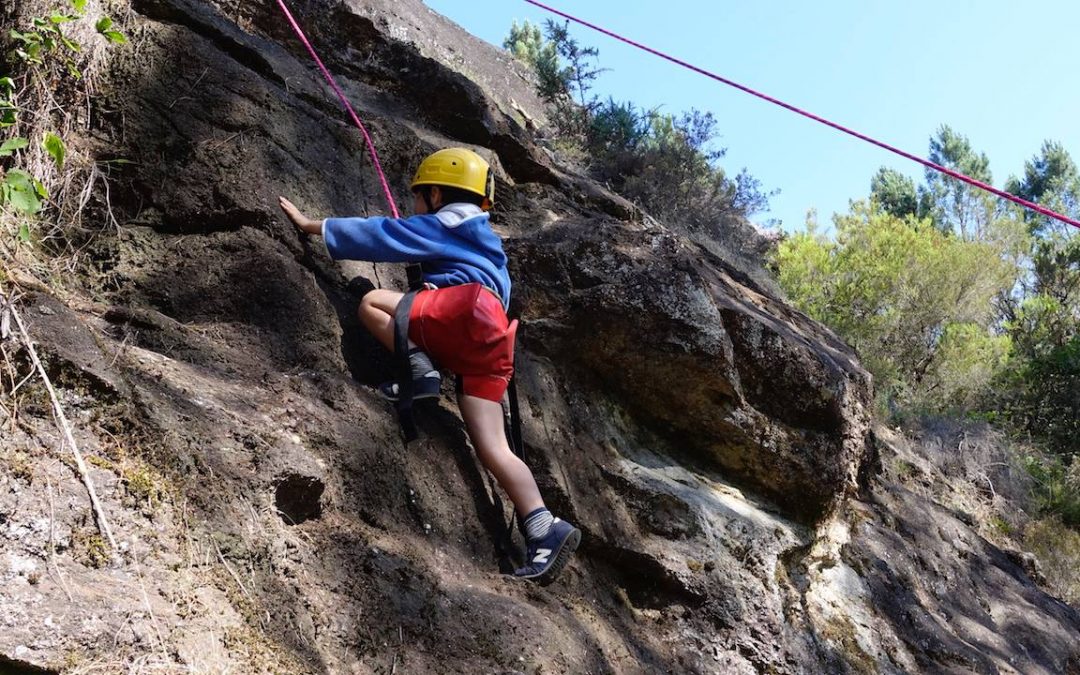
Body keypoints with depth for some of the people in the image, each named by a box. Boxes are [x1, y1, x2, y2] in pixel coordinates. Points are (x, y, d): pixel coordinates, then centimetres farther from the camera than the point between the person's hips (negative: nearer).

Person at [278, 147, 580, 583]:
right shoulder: (478, 238, 38)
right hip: (490, 343, 8)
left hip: (469, 312, -8)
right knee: (492, 447, -1)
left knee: (373, 304, -2)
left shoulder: (438, 225, 14)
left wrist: (312, 225, 18)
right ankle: (545, 531, -12)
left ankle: (420, 372, -19)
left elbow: (376, 234, 12)